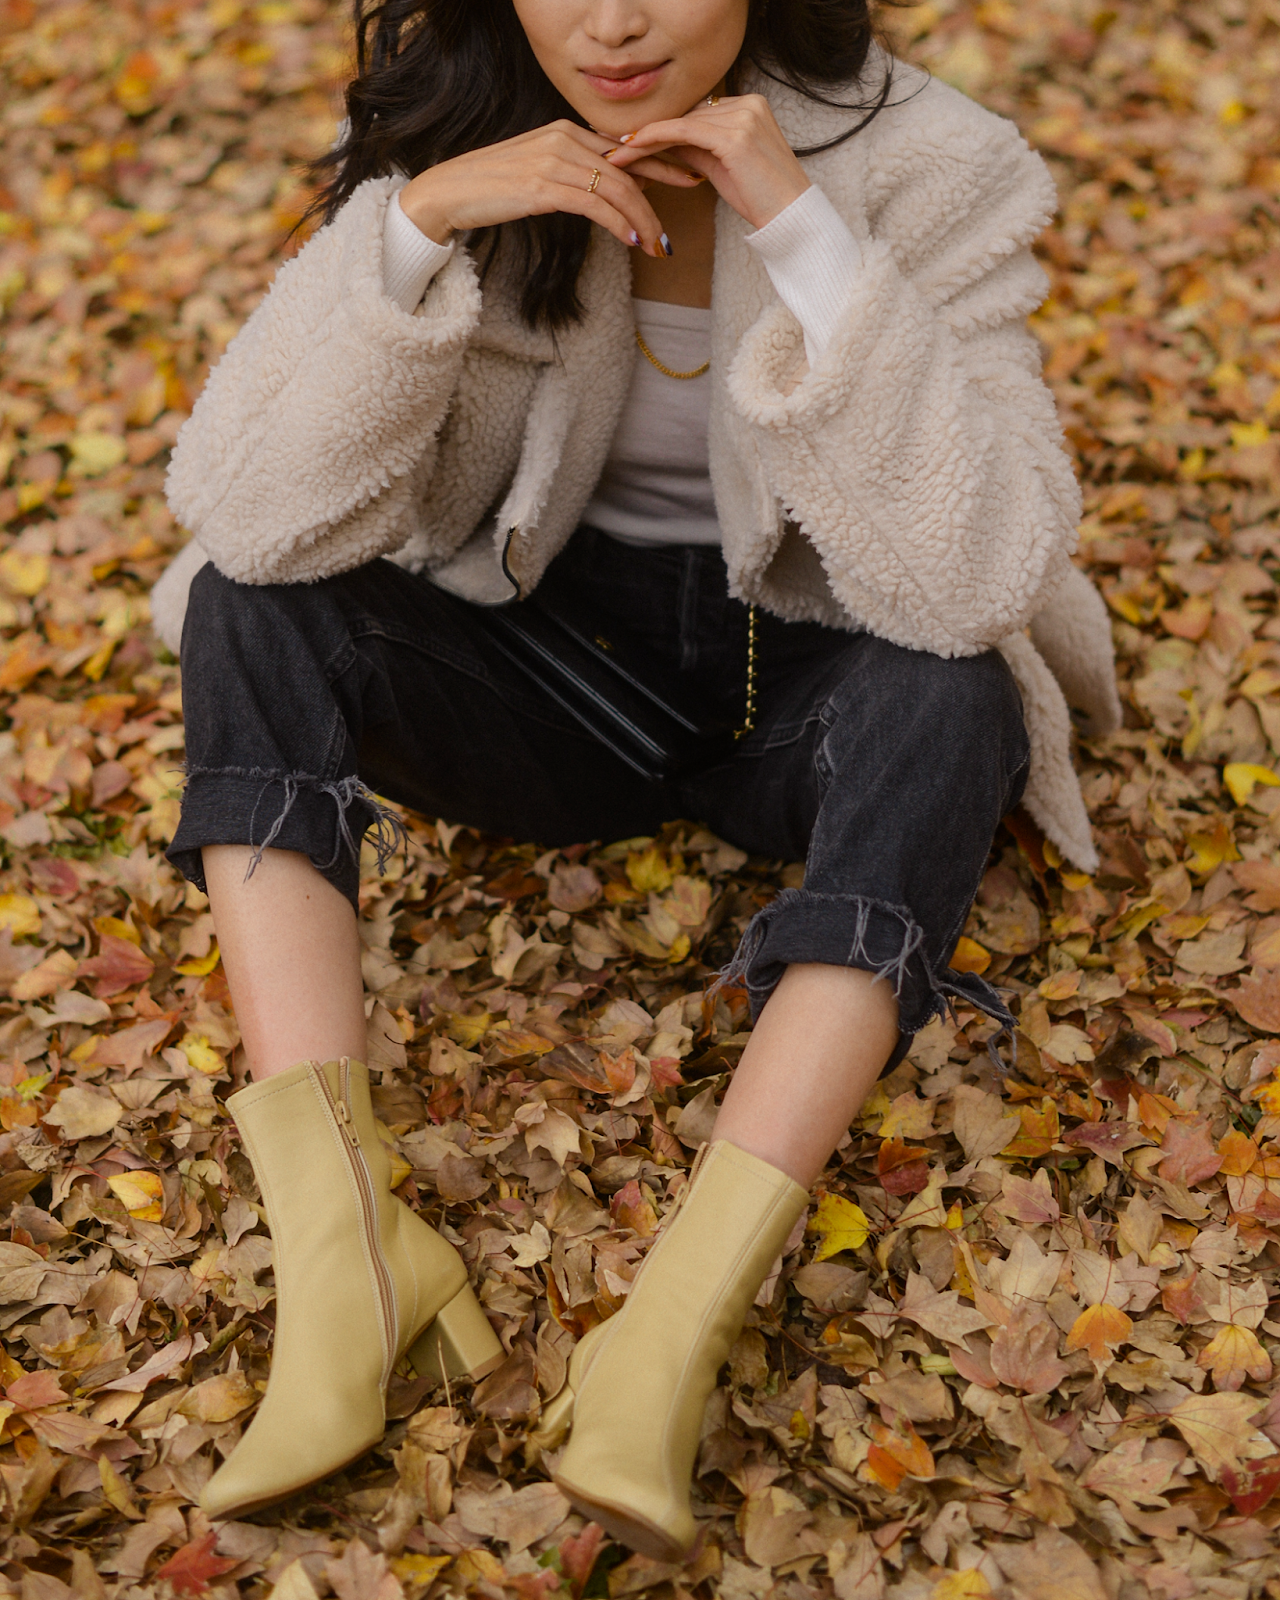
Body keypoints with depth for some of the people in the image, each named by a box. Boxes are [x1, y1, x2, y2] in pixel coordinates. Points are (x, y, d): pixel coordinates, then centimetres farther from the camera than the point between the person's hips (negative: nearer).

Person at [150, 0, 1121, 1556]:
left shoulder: (915, 167, -15)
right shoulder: (458, 137, -9)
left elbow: (969, 582, -28)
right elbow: (250, 518, -19)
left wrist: (805, 233, -33)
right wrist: (417, 220, -31)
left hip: (799, 683, -2)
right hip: (549, 670, 2)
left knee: (950, 701, -33)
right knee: (253, 609, -21)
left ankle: (677, 1324, -40)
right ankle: (341, 1235, -32)